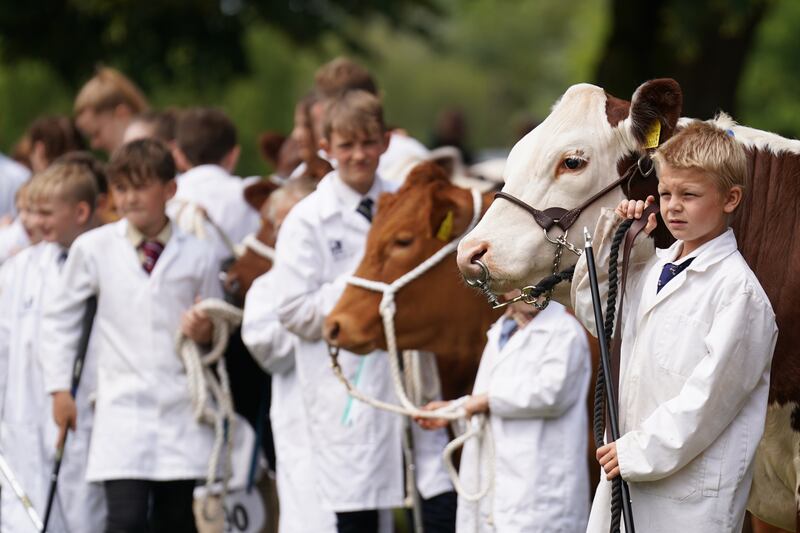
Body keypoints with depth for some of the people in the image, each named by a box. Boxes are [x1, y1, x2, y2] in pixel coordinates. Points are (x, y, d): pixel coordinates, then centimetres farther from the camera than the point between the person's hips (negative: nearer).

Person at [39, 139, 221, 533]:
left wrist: (206, 332, -7)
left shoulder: (196, 254, 5)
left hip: (182, 411, 2)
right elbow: (59, 319, 12)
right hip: (123, 408, -2)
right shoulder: (92, 248, 2)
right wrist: (59, 387, 7)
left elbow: (219, 333, 16)